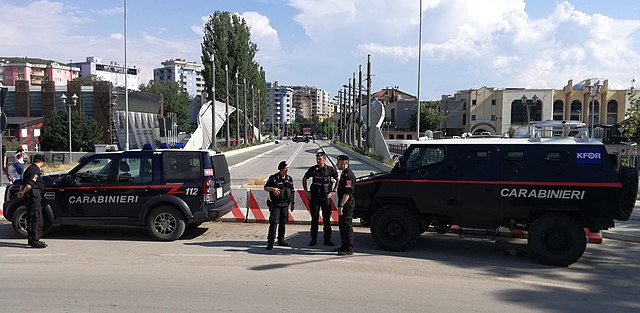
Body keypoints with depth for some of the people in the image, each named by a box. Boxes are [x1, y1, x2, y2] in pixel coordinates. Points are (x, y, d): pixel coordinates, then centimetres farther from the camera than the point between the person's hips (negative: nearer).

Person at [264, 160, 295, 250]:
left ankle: (281, 240, 21)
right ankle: (270, 242, -7)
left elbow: (292, 192, 16)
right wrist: (272, 189, -20)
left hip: (285, 204, 5)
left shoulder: (289, 179, 9)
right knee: (274, 223, -9)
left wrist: (292, 203, 15)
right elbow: (265, 187, 0)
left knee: (283, 223, 11)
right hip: (275, 204, -5)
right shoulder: (273, 178, -6)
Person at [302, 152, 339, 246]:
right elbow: (304, 179, 15)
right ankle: (313, 239, 14)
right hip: (314, 197, 1)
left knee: (327, 219, 3)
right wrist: (306, 191, 7)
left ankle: (327, 239, 11)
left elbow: (338, 180, 7)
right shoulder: (312, 169, 2)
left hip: (326, 197, -1)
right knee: (314, 219, 6)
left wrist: (333, 191, 0)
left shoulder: (330, 170, -2)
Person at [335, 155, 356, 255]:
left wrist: (341, 205, -24)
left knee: (347, 226, -6)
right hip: (344, 204, 11)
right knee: (342, 225, 16)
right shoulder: (344, 174, 17)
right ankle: (344, 246, 26)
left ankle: (349, 249, -1)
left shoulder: (348, 175, -17)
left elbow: (347, 193, -23)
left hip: (347, 205, -11)